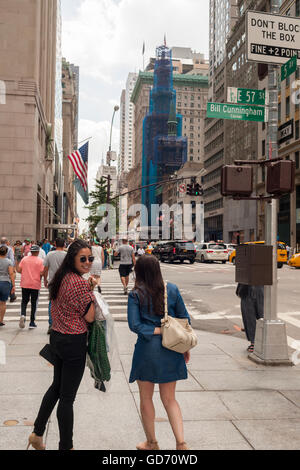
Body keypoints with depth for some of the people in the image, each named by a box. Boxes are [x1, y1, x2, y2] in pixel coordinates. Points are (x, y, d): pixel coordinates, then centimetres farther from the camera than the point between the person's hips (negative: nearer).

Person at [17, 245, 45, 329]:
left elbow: (19, 270, 0)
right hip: (35, 285, -2)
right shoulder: (40, 261, -7)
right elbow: (42, 273, -14)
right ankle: (32, 323, 10)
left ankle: (23, 315, -12)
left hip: (25, 284, 2)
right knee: (34, 303, 8)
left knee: (24, 301, 15)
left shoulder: (24, 259, 0)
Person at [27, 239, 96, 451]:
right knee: (67, 396, 4)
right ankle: (66, 446, 19)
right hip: (74, 342, -9)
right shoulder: (80, 283, -22)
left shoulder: (61, 277, 4)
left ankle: (37, 434, 36)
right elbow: (89, 317, -16)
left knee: (57, 386, 25)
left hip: (57, 337, 9)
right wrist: (91, 289, -8)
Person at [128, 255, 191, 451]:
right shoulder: (172, 289, -1)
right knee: (169, 399, 16)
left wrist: (159, 331, -9)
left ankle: (151, 442, 28)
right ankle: (181, 442, 7)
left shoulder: (136, 295, -8)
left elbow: (134, 325, -15)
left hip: (147, 350, -3)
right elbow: (184, 319, 3)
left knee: (146, 399, 15)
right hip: (170, 350, 3)